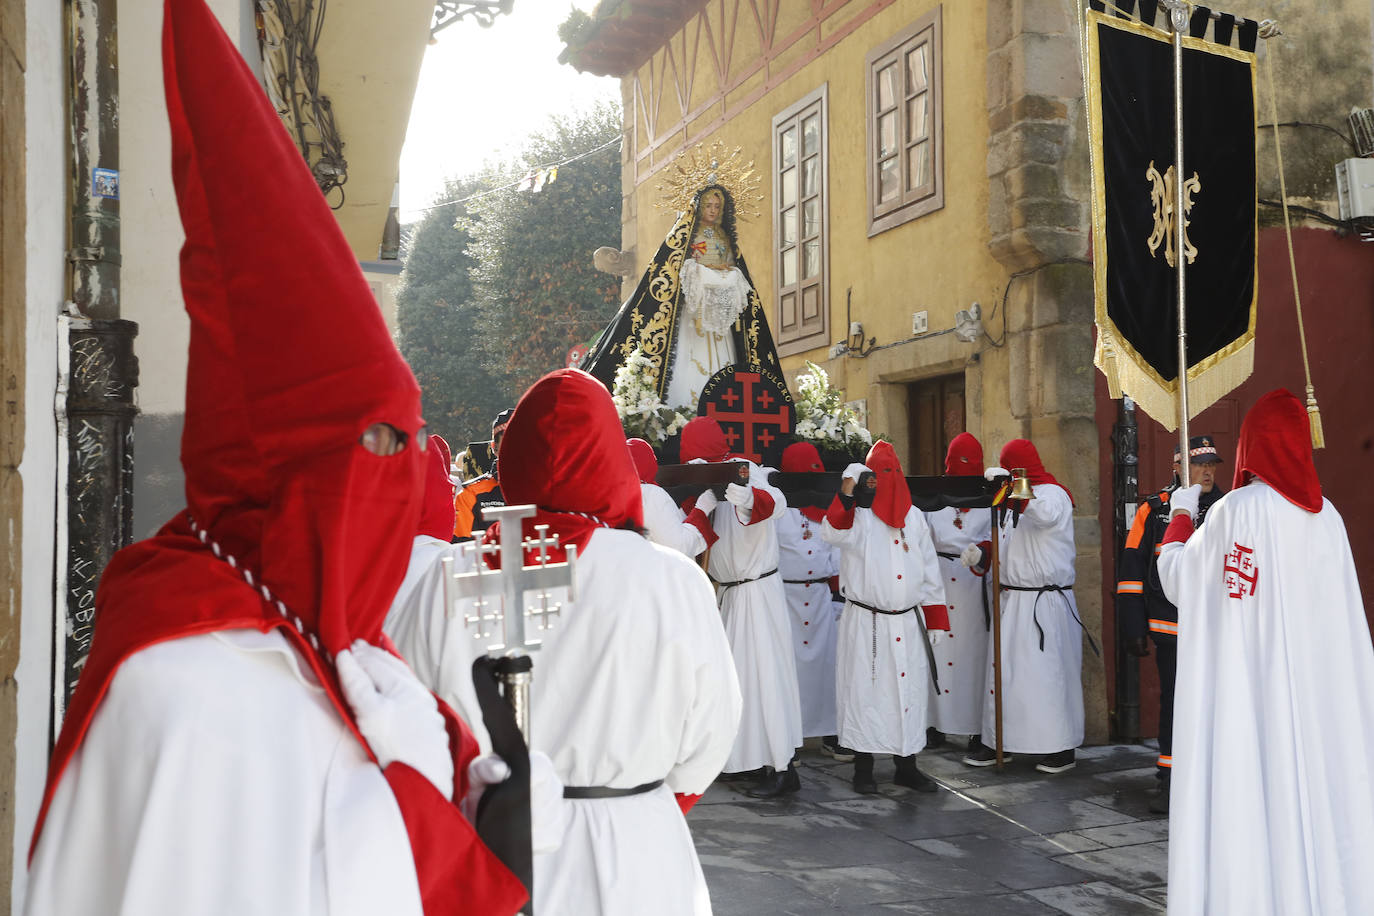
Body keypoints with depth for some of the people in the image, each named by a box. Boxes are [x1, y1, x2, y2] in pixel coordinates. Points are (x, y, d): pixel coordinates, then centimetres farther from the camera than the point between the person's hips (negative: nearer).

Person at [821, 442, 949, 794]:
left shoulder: (914, 517, 11)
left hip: (908, 624, 4)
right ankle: (863, 769, 13)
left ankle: (907, 767, 22)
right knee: (865, 692, 1)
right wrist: (847, 492, -38)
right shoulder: (857, 513, -2)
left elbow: (929, 570, 15)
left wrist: (936, 620, 11)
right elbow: (833, 531, -25)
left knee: (910, 692, 9)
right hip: (865, 623, -4)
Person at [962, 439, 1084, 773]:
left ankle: (1062, 748, 4)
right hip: (1013, 600, 8)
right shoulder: (1016, 500, 20)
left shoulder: (1053, 494, -6)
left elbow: (1045, 514, -32)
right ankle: (999, 742, 16)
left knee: (1047, 673, -5)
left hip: (1044, 604, -8)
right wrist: (981, 555, 1)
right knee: (1006, 670, 9)